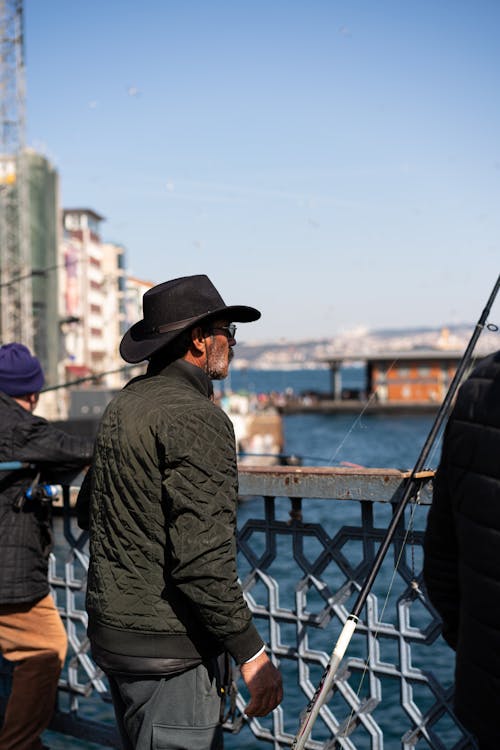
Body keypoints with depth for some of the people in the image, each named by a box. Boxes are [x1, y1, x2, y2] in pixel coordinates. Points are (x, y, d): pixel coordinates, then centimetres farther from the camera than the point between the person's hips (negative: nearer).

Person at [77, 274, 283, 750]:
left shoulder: (121, 406, 9)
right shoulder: (196, 418, -19)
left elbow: (88, 510, 20)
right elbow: (201, 558, -25)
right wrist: (251, 653, -18)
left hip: (110, 629, 9)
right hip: (166, 646, -9)